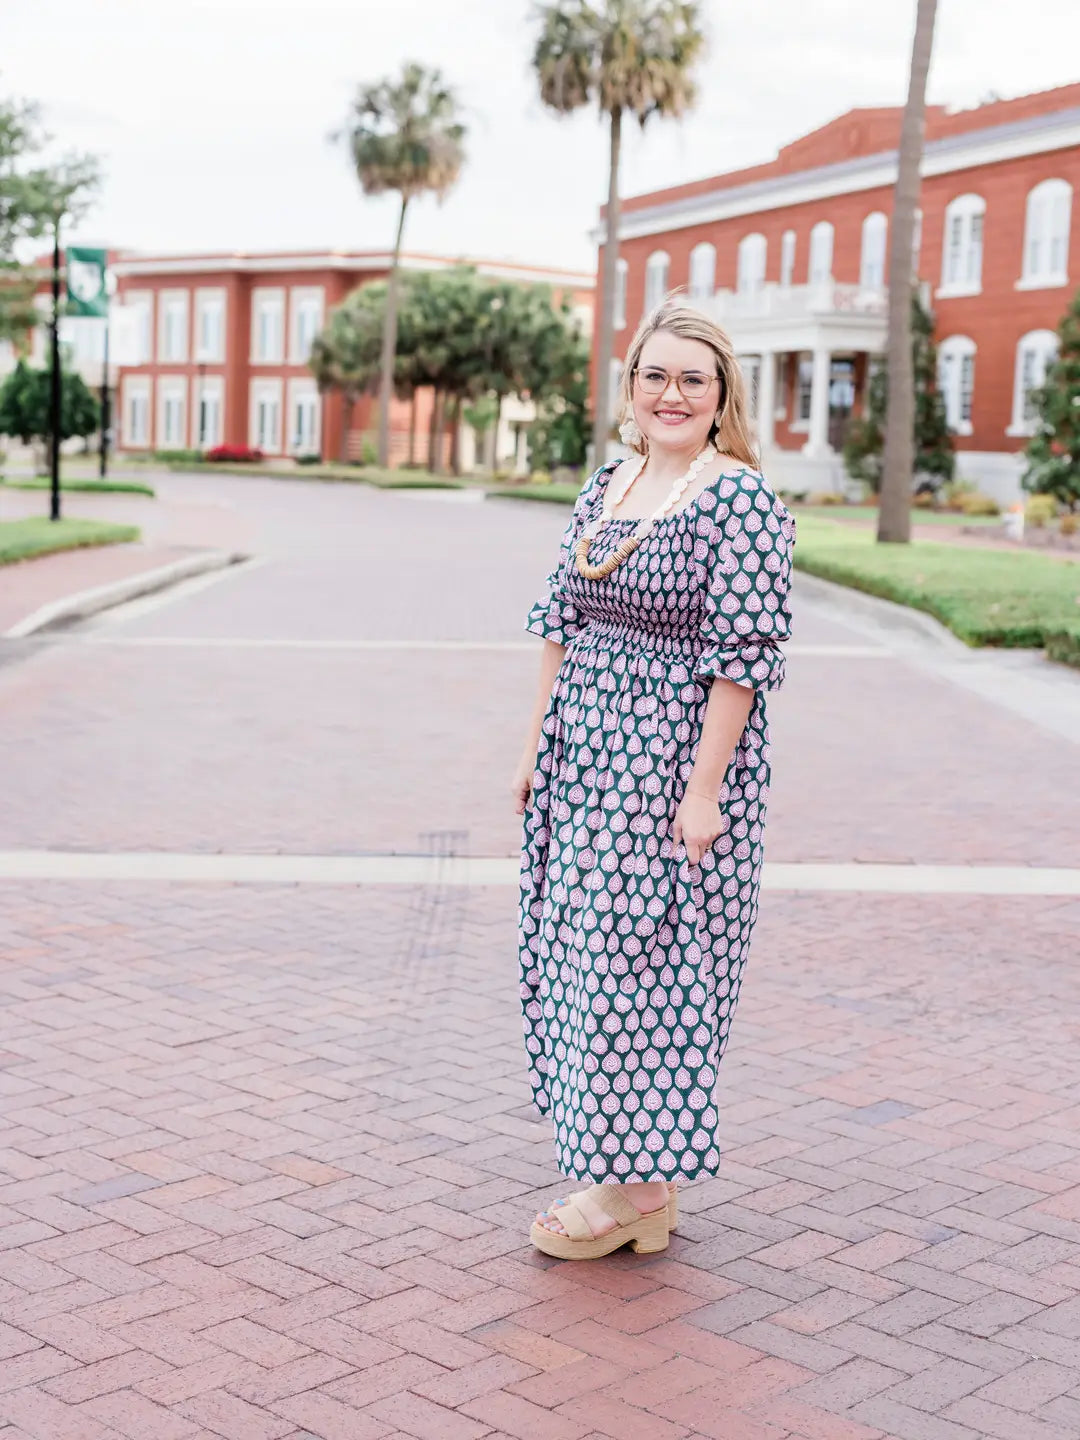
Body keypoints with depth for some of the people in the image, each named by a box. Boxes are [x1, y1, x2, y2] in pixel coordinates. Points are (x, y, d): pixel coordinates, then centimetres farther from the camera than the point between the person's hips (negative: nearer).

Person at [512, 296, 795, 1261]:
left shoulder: (740, 498, -12)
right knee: (583, 949, 12)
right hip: (588, 755, 8)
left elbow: (743, 653, -17)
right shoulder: (606, 486, 10)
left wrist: (704, 790, -20)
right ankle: (616, 1164, 26)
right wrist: (539, 742, 12)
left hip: (677, 756, -8)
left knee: (644, 957, -1)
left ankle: (640, 1190, 13)